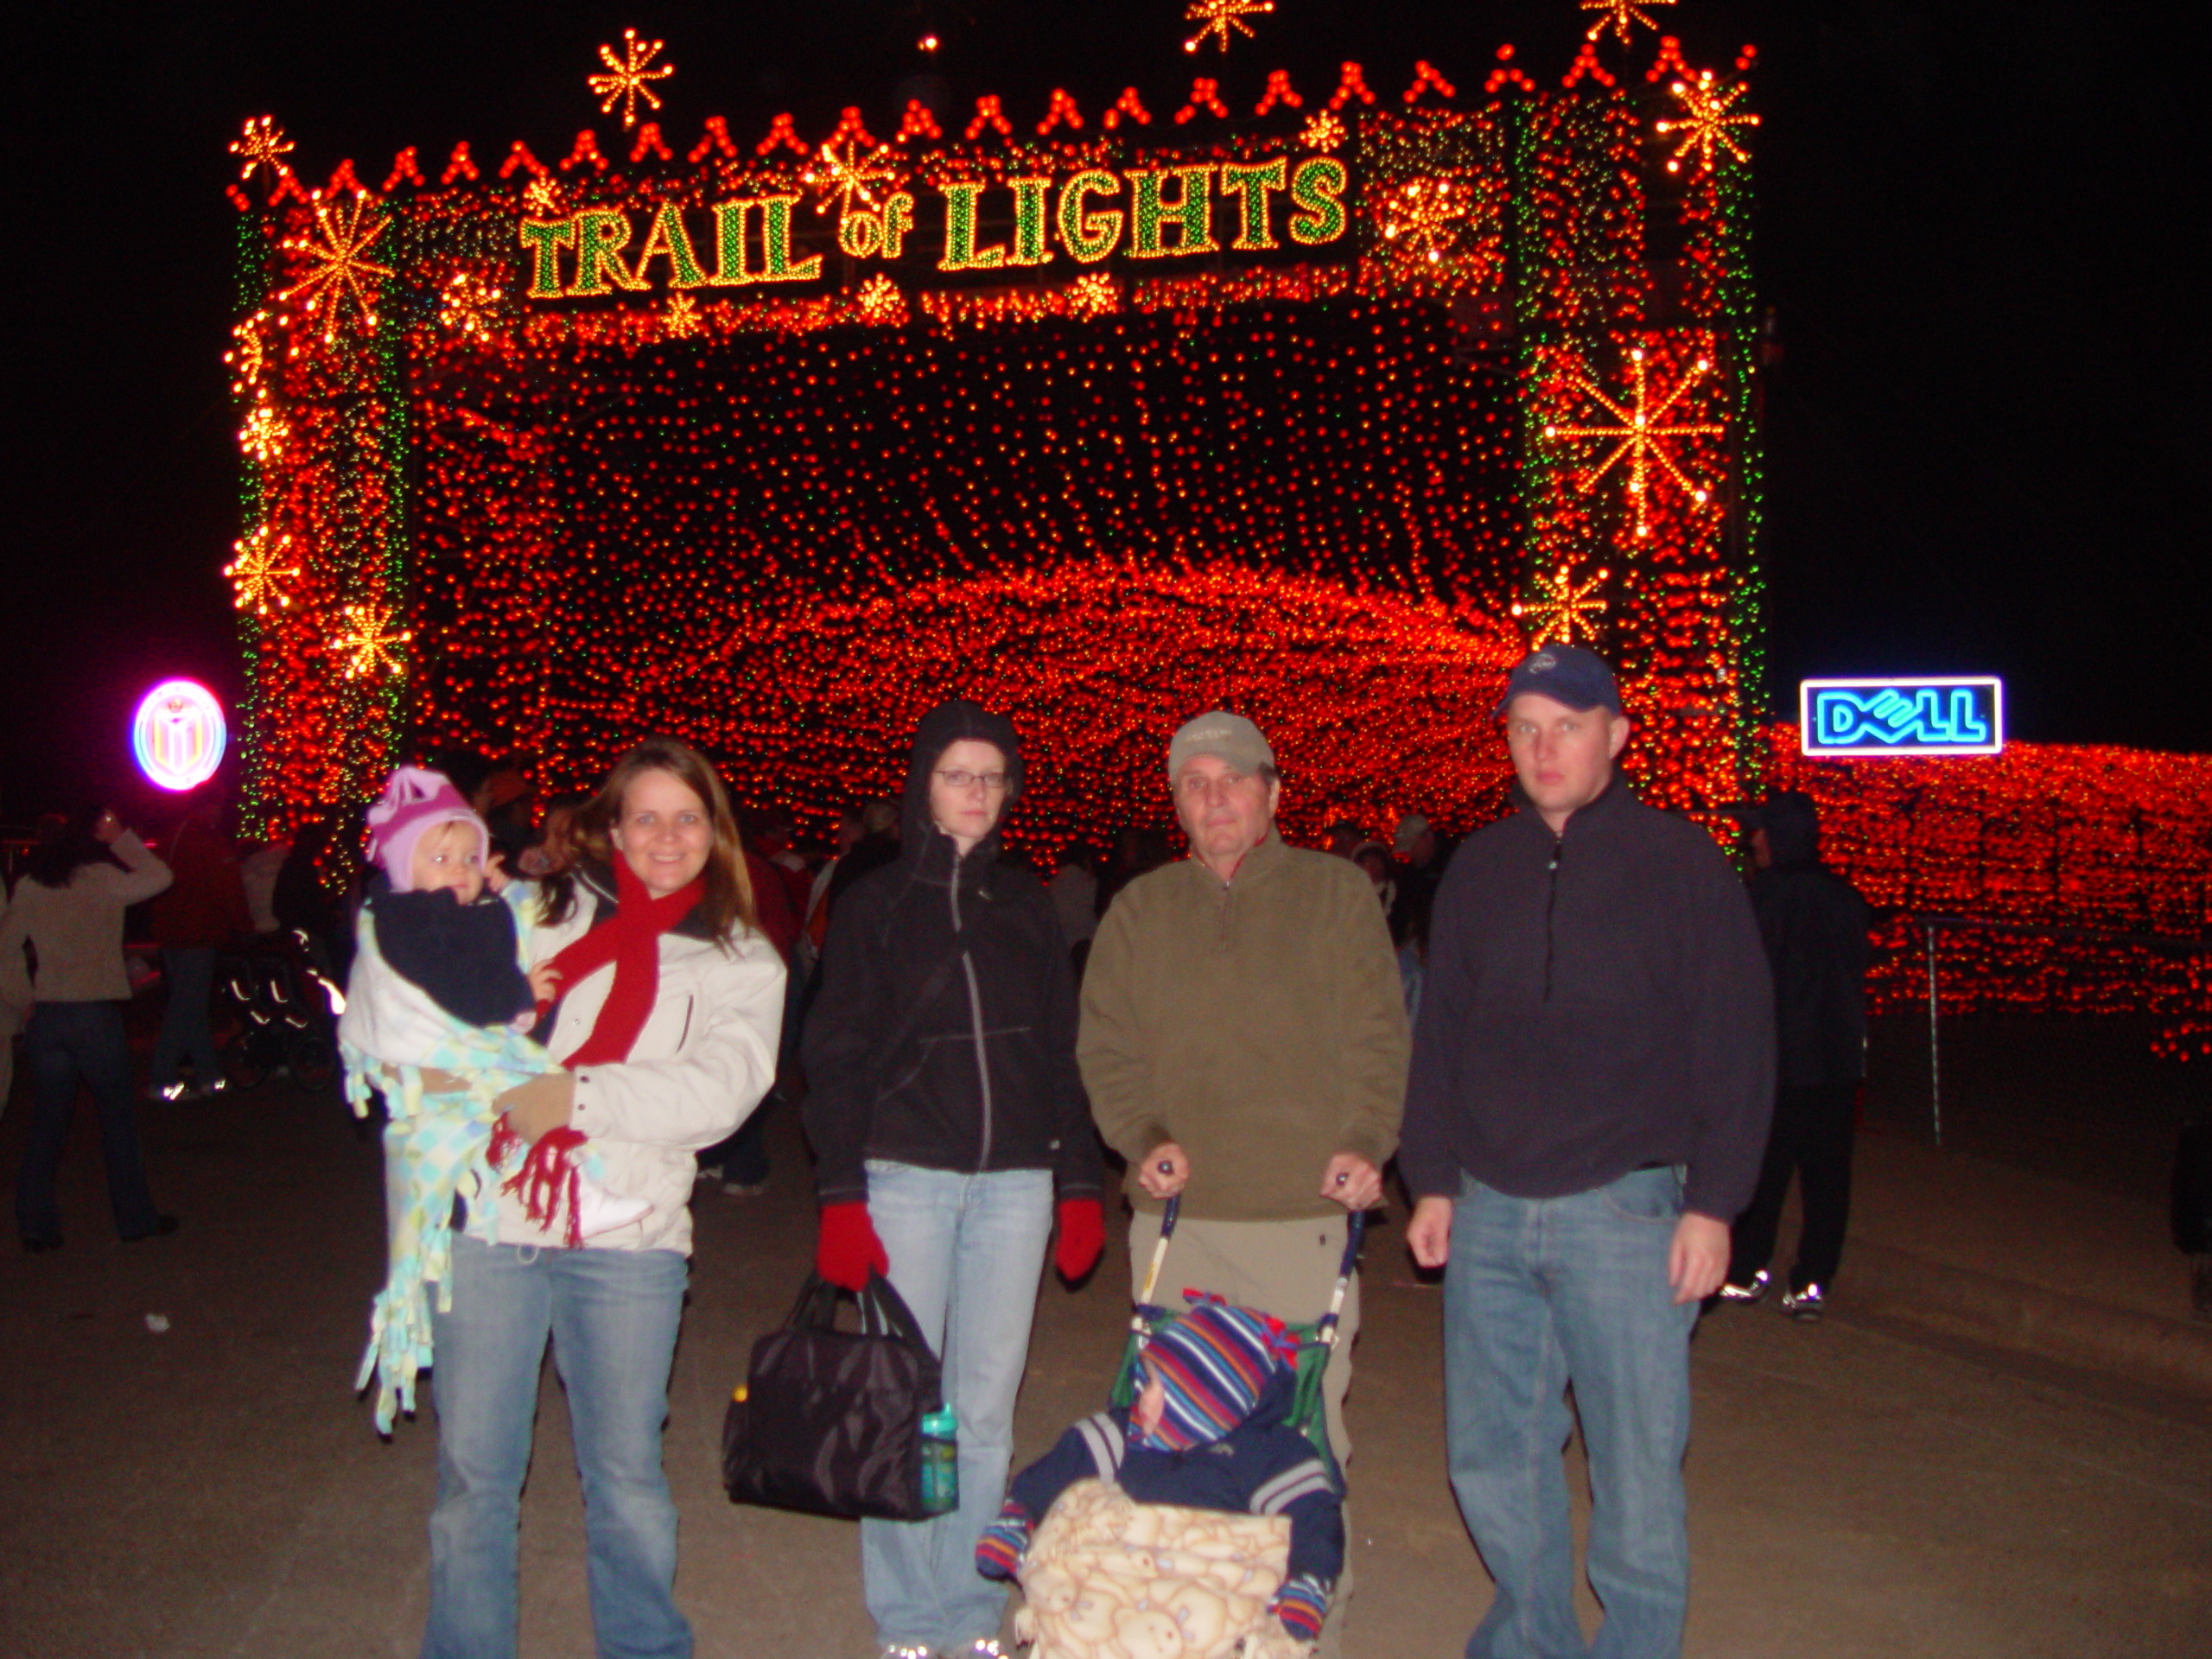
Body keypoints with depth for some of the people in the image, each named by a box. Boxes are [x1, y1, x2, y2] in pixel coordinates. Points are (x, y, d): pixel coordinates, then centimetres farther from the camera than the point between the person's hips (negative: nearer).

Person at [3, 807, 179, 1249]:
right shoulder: (103, 881, -8)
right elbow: (158, 877, 2)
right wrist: (121, 838, 4)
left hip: (45, 1018, 4)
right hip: (96, 1015, -4)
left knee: (48, 1121, 11)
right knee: (117, 1118, 8)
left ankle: (36, 1225, 13)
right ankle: (135, 1218, 14)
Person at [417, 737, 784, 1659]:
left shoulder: (742, 963, 8)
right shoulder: (534, 911, 10)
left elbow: (722, 1087, -8)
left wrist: (581, 1094, -18)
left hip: (626, 1241, 0)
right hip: (487, 1224, 1)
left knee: (627, 1476, 9)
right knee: (472, 1471, 7)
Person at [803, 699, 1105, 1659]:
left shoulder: (1026, 905, 12)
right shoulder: (874, 905, 4)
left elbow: (1060, 1050, 13)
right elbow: (835, 1057, 1)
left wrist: (1079, 1182, 7)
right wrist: (840, 1196, -7)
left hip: (1014, 1182, 2)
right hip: (906, 1176, -2)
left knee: (987, 1407, 6)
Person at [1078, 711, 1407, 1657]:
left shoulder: (1336, 893, 8)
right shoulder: (1140, 911, 15)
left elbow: (1376, 1035, 3)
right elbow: (1106, 1043, 11)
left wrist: (1363, 1143, -10)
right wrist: (1143, 1137, -5)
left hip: (1306, 1207, -2)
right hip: (1176, 1209, 3)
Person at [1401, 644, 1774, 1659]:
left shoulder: (1680, 863, -1)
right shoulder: (1480, 868, 10)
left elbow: (1735, 1046, -2)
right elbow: (1439, 1035, 16)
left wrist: (1713, 1202, -8)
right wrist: (1432, 1180, 10)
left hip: (1624, 1208, -4)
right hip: (1489, 1212, 4)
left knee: (1636, 1463, 3)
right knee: (1490, 1457, 11)